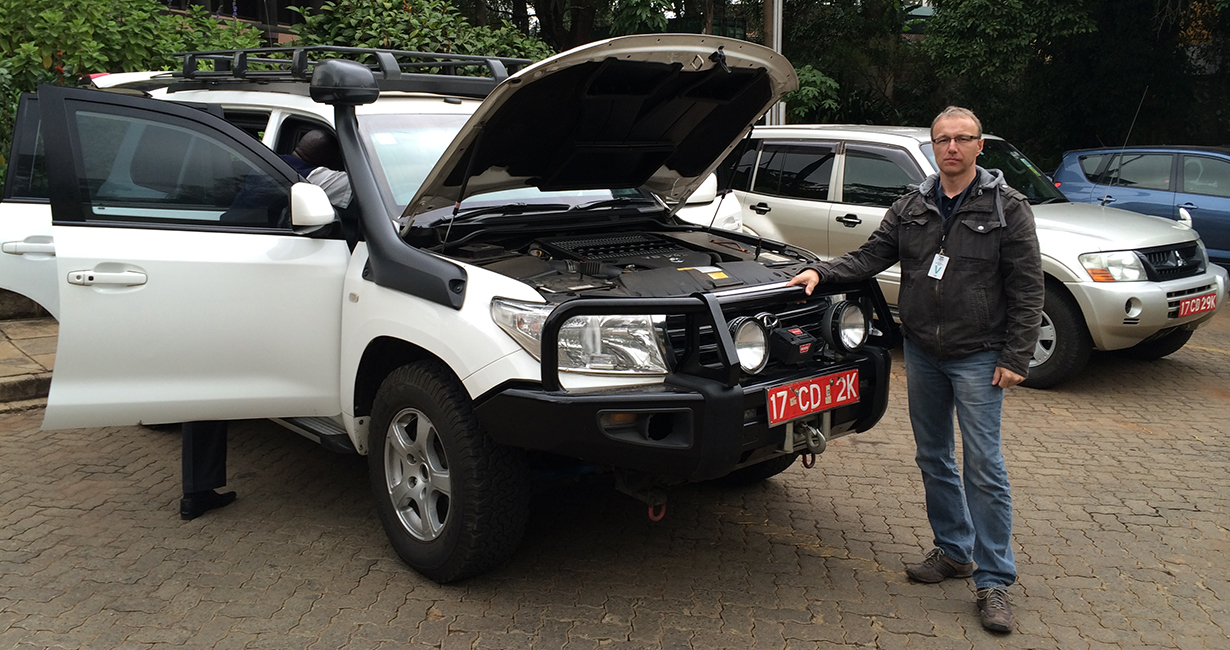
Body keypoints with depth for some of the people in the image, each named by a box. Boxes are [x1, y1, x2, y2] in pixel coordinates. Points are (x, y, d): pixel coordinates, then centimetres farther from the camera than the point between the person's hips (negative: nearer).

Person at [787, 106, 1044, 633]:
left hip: (977, 356, -5)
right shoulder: (912, 208, 7)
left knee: (984, 466, -5)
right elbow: (871, 256, 9)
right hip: (922, 352, 5)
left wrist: (1015, 357, -12)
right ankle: (953, 550, 30)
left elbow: (1027, 289, -6)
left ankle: (994, 579, 5)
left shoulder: (1007, 208, -5)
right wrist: (821, 273, -8)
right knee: (933, 457, 13)